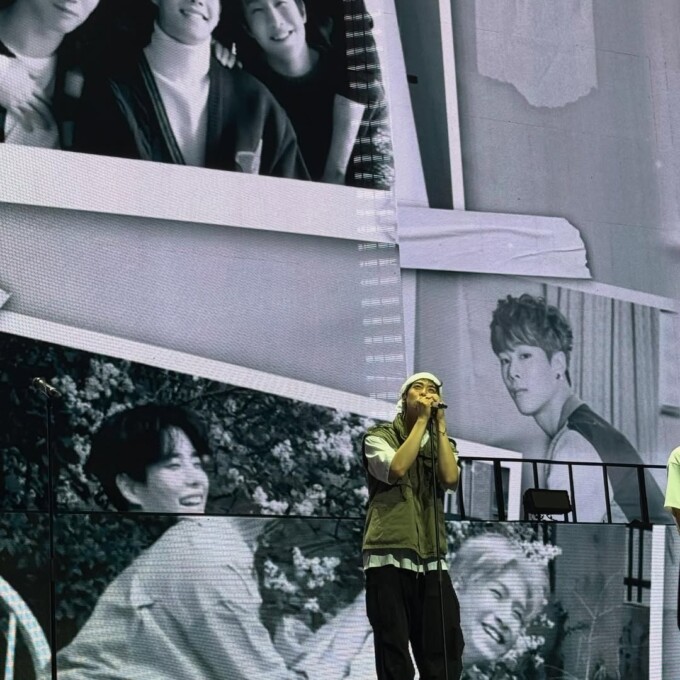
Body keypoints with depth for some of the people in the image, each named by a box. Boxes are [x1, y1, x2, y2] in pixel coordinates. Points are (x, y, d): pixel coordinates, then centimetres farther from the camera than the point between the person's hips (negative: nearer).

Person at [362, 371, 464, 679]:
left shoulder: (441, 443, 19)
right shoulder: (379, 437, 7)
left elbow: (450, 478, -3)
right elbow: (396, 468, -14)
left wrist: (440, 425, -1)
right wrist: (421, 421, -7)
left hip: (432, 561, 4)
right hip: (389, 557, -4)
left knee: (445, 649, -1)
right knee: (394, 650, -4)